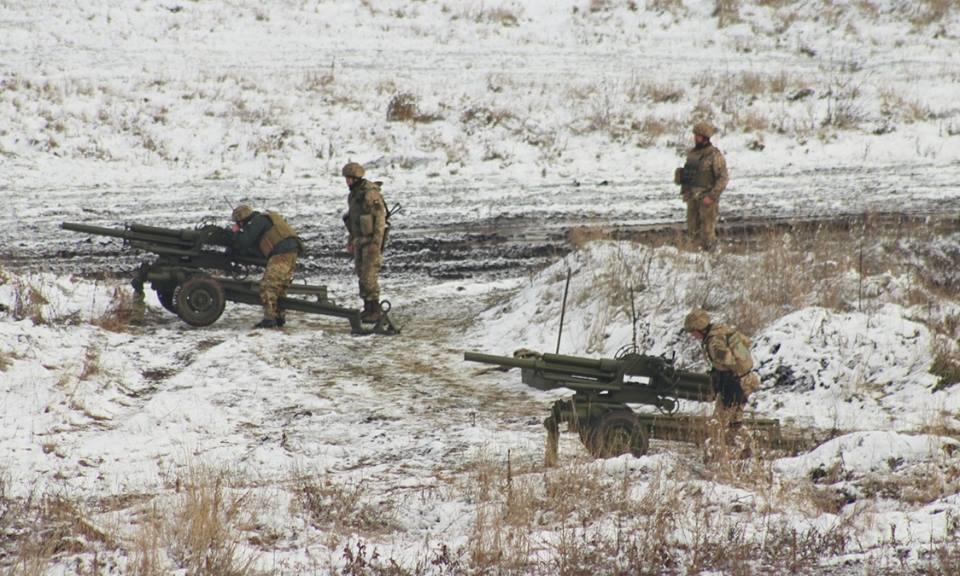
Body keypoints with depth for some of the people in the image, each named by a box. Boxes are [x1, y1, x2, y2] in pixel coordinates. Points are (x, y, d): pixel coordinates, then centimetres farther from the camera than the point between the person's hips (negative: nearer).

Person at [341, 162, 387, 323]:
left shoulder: (371, 193, -19)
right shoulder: (353, 195, 10)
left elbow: (380, 218, -20)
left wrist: (376, 243, -24)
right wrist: (350, 242, 18)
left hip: (373, 240, -9)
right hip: (360, 240, 9)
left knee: (369, 275, -11)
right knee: (362, 274, 10)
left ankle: (375, 312, -6)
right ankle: (368, 309, 17)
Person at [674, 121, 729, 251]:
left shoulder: (715, 155, -14)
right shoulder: (692, 152, 9)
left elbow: (723, 178, -16)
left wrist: (711, 197, -22)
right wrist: (684, 192, 11)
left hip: (707, 198, -7)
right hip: (693, 197, 7)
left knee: (707, 232, -3)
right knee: (693, 232, 9)